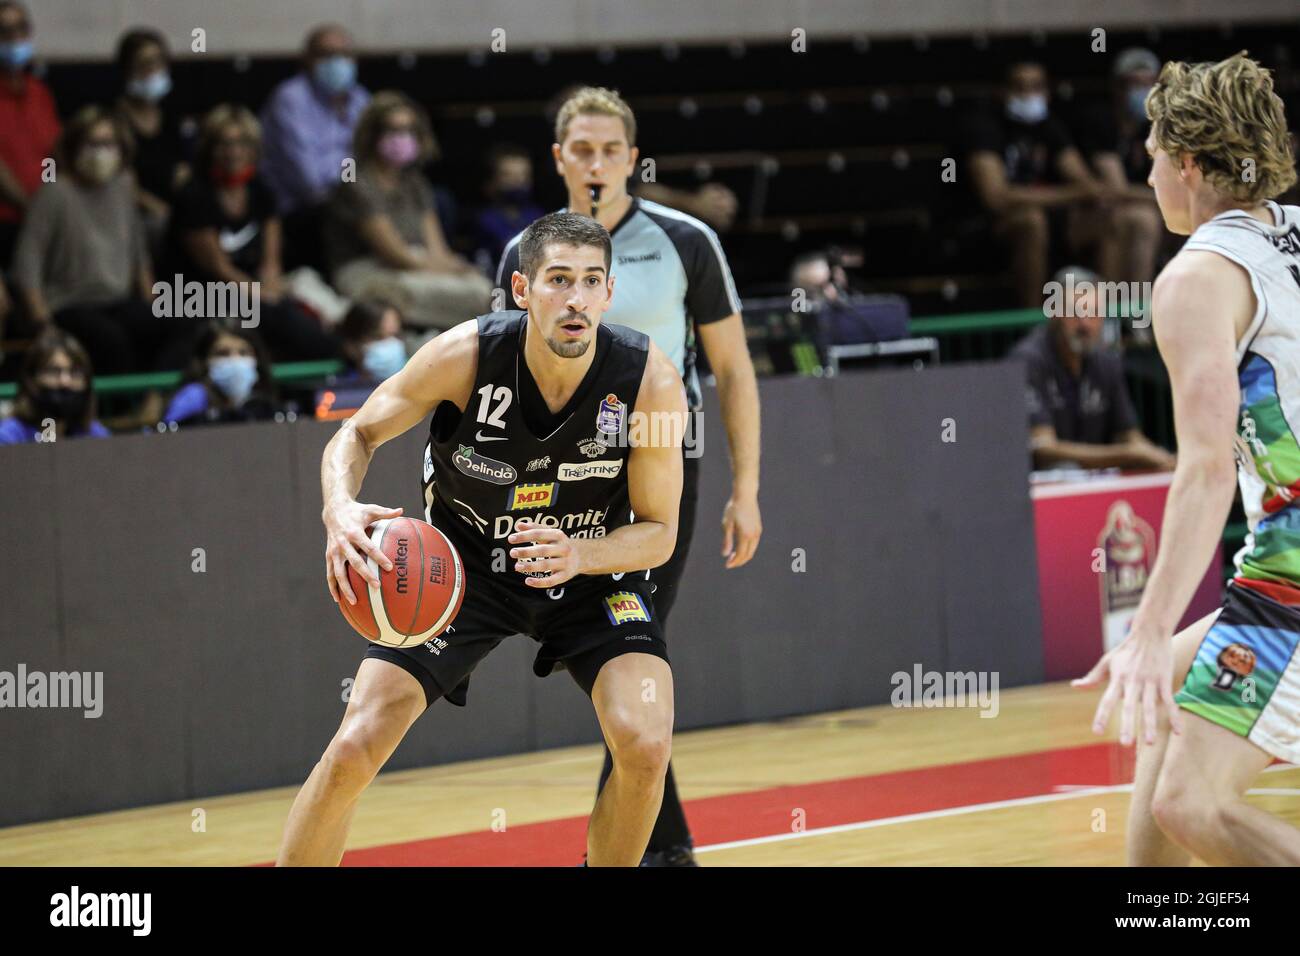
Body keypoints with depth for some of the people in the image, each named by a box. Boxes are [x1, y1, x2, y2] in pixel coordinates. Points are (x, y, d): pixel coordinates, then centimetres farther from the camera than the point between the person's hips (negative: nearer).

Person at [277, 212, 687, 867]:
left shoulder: (650, 383, -24)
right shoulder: (465, 355, -25)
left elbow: (659, 533, -14)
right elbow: (359, 433, -10)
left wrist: (579, 555, -35)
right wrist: (340, 508, -32)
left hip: (592, 568, 0)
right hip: (462, 565, 0)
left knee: (644, 746, -22)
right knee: (354, 748, -13)